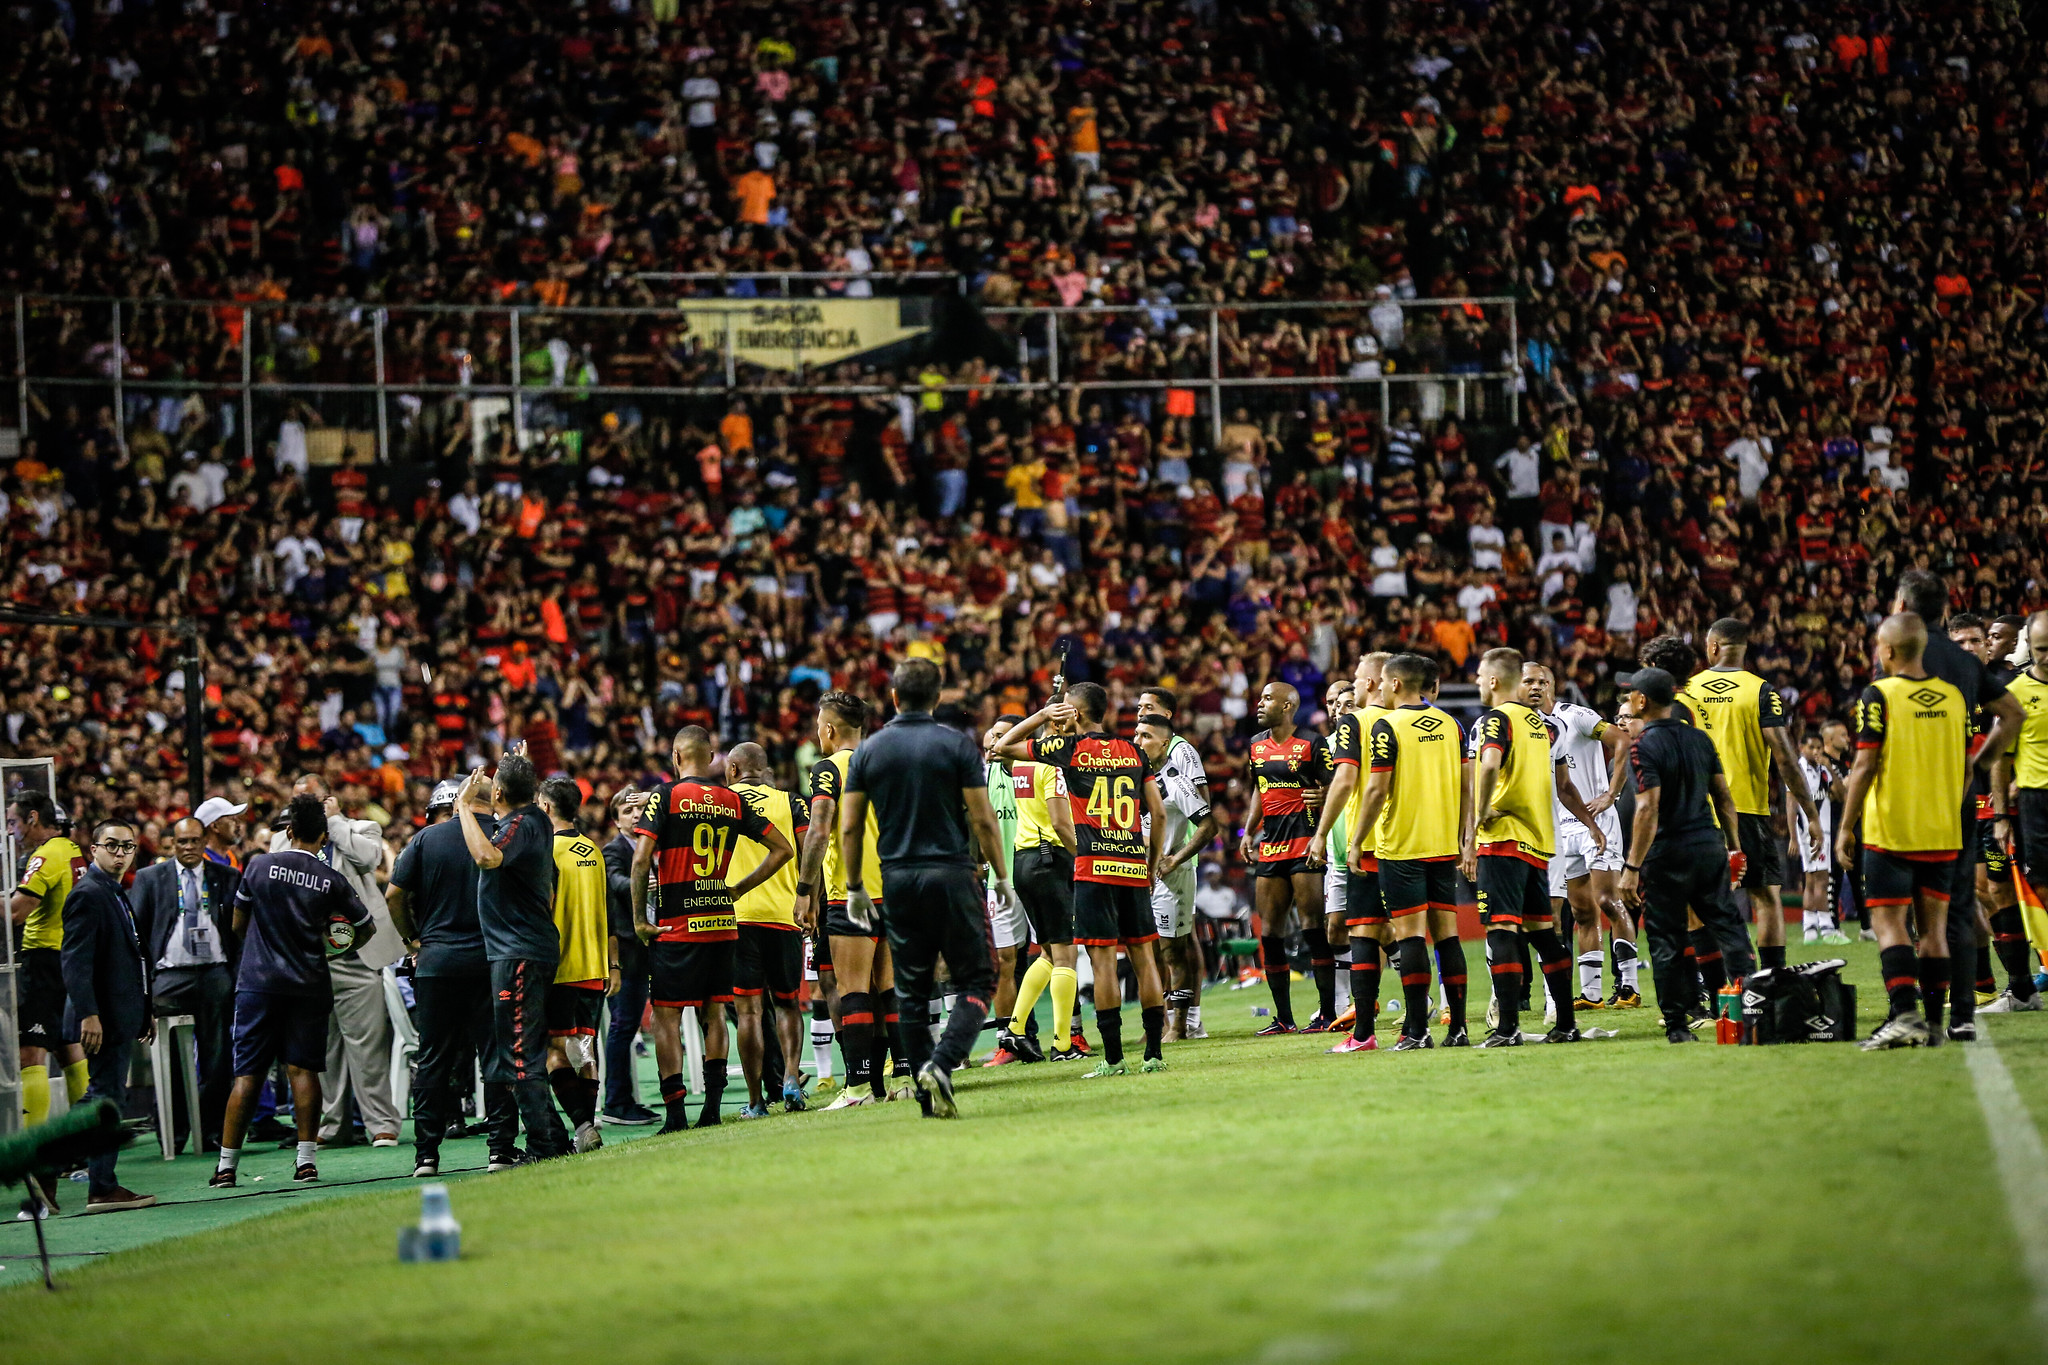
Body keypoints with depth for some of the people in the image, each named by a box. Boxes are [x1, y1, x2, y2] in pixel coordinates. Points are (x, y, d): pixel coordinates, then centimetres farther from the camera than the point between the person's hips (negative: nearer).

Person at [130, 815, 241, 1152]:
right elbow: (134, 928, 7)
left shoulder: (226, 879, 11)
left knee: (218, 1058, 0)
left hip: (216, 974, 1)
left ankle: (212, 1130, 6)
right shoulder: (150, 878, 9)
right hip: (171, 976, -1)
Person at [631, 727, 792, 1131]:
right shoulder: (733, 801, 8)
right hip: (723, 923, 4)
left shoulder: (665, 795, -6)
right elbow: (782, 849, 11)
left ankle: (676, 1113, -8)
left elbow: (641, 859, -13)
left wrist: (639, 919, -7)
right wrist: (738, 889, 12)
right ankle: (712, 1106, 7)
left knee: (667, 1016, -1)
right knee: (713, 1012, 12)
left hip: (676, 927, -4)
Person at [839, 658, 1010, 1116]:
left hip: (898, 880, 3)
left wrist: (855, 888, 14)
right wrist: (1001, 876, 5)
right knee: (977, 982, 3)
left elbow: (849, 829, 4)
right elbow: (983, 820, -6)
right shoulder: (957, 745, -4)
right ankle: (941, 1065, -18)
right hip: (952, 873, -3)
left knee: (911, 992, 10)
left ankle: (930, 1096, 9)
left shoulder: (868, 752, 4)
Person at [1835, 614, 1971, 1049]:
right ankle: (1933, 1022, 7)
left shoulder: (1879, 696, -9)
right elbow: (1965, 769, 12)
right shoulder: (1955, 697, 7)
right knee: (1933, 926, 8)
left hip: (1890, 832, -5)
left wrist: (1846, 828, -4)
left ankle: (1905, 1014, -18)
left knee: (1889, 923, -4)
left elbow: (1864, 767, -11)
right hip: (1943, 834, 5)